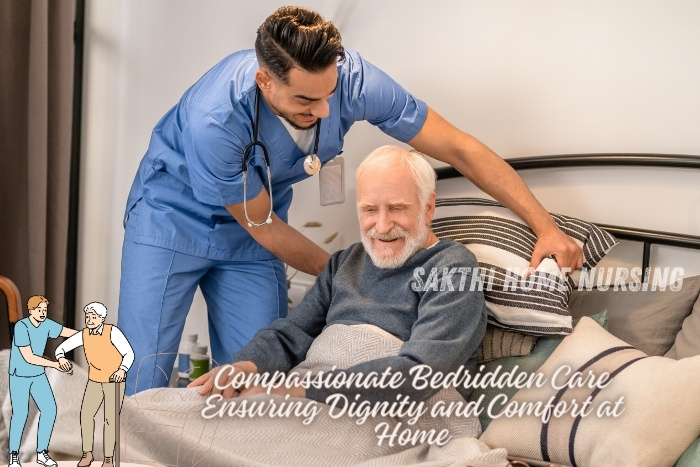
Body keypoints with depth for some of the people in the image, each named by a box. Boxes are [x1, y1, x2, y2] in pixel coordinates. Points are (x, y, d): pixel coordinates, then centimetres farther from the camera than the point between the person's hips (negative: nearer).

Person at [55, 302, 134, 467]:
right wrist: (60, 358, -28)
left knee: (110, 419, -5)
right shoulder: (83, 334, -8)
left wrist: (122, 370, -41)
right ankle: (87, 454, 11)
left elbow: (129, 354, -22)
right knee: (86, 415, -5)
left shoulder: (113, 331, -22)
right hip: (95, 381, 4)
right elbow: (62, 348, -3)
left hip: (115, 381, -4)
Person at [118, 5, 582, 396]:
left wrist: (546, 226, -23)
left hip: (246, 238, 3)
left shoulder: (350, 77, -27)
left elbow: (460, 149, -20)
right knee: (143, 378, -11)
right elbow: (264, 228, -20)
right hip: (173, 217, -3)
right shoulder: (214, 123, -36)